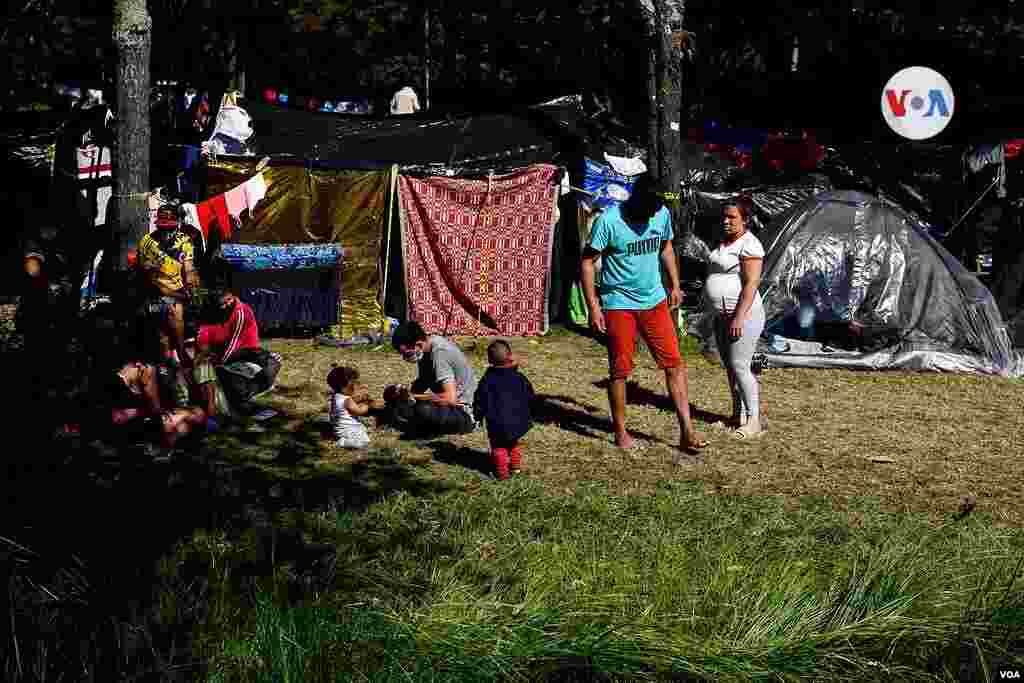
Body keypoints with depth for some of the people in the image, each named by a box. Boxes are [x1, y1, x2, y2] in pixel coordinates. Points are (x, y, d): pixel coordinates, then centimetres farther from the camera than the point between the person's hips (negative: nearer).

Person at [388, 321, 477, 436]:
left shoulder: (440, 353, -24)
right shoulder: (425, 350, 2)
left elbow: (450, 399, -31)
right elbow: (421, 384, 17)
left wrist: (413, 396, -21)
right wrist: (406, 392, -5)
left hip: (463, 414, -9)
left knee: (424, 410, -36)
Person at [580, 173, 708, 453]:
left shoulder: (662, 214, -2)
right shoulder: (609, 220, -17)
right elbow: (587, 262, -12)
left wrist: (675, 285, 15)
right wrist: (593, 306, -16)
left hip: (655, 301, 4)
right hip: (619, 305, -4)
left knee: (675, 364, -1)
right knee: (620, 371, 4)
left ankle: (687, 431, 3)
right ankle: (620, 432, 19)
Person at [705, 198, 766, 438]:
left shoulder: (749, 245, -14)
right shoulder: (724, 242, 15)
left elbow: (751, 283, -20)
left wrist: (739, 317, -24)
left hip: (742, 315, -9)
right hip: (722, 316, 9)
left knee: (739, 367, -10)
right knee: (730, 367, 13)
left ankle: (754, 421, -4)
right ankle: (739, 415, 22)